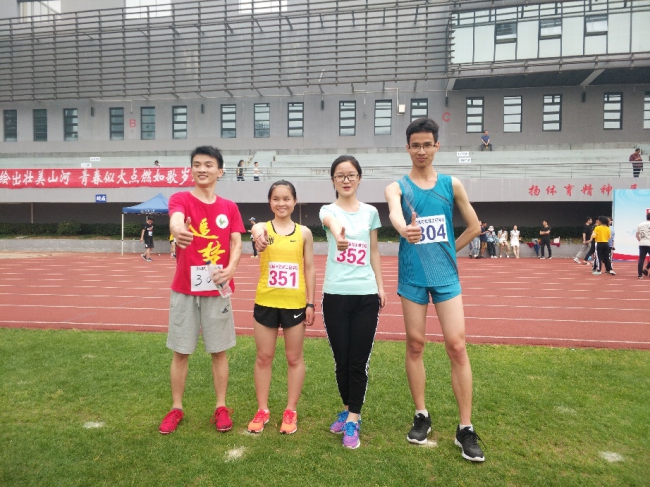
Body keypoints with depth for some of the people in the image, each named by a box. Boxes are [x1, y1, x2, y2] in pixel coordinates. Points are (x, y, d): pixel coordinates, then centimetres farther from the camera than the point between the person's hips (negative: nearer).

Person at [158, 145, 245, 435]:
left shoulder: (229, 208, 6)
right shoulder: (180, 198, -4)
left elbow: (236, 243, 0)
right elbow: (176, 219, -27)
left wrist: (230, 268, -20)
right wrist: (177, 229, -51)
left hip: (217, 289, 2)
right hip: (184, 289, -1)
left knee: (219, 351, 8)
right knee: (180, 351, 8)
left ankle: (221, 408, 23)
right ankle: (176, 408, 25)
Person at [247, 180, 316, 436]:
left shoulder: (304, 232, 0)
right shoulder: (263, 227, -3)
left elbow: (310, 268, 3)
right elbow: (256, 231, -29)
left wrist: (310, 303, -1)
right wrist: (259, 238, -54)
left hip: (295, 304, 0)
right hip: (266, 302, 0)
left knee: (294, 358, 11)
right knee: (263, 357, 11)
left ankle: (291, 410, 26)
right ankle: (262, 410, 27)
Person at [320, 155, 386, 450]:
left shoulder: (370, 212, 8)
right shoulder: (328, 210, -1)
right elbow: (332, 221, -28)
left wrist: (380, 286, 9)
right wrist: (338, 234, -51)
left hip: (366, 294, 1)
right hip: (335, 295, -1)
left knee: (359, 361, 3)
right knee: (341, 359, 9)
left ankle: (352, 419, 15)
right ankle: (349, 410, 31)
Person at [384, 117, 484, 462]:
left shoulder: (452, 185, 5)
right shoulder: (397, 187, -1)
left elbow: (474, 226, 14)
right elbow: (394, 213, -25)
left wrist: (447, 251, 7)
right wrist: (404, 229, -47)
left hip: (446, 275, 1)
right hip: (412, 276, 0)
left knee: (457, 346, -3)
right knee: (415, 345, 7)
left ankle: (465, 429, 9)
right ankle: (422, 416, 24)